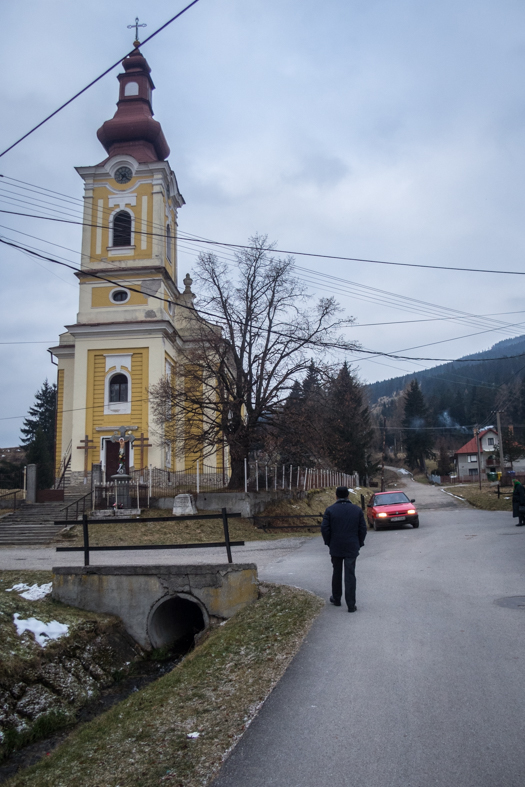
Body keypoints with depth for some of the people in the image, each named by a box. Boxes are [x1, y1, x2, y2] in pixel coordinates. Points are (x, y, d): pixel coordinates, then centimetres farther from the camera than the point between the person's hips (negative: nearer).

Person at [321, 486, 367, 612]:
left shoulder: (330, 510, -6)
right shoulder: (357, 510, -1)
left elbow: (324, 529, -7)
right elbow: (363, 529, 0)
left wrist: (329, 543, 8)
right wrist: (359, 544, 12)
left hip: (335, 547, 0)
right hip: (352, 548, 0)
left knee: (337, 573, 16)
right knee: (350, 575, 1)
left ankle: (336, 599, 29)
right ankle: (351, 605, -1)